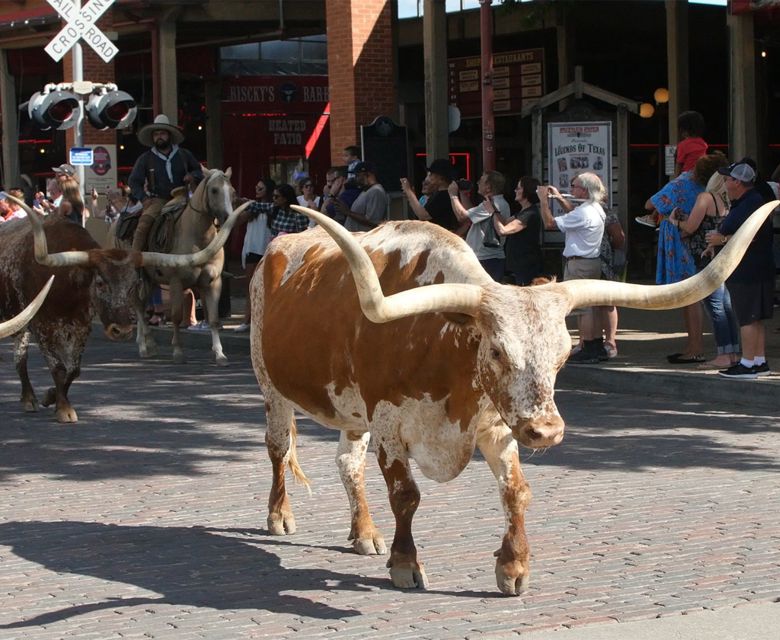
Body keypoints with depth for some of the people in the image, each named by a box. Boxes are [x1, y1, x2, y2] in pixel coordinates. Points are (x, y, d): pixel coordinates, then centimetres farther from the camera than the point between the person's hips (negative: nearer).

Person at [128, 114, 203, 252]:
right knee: (144, 222, -28)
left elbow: (199, 171, 24)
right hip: (158, 200, -2)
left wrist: (193, 175, -1)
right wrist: (143, 198, -8)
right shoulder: (145, 158, 7)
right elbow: (134, 181, 8)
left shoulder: (184, 155, 12)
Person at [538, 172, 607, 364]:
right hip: (593, 261, 10)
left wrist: (543, 200, -9)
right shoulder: (596, 209, 9)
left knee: (582, 307, -5)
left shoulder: (583, 213, -21)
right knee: (592, 305, 14)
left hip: (579, 264, -10)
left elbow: (549, 223, -19)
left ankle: (589, 351, -4)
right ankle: (598, 348, 17)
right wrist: (560, 199, 26)